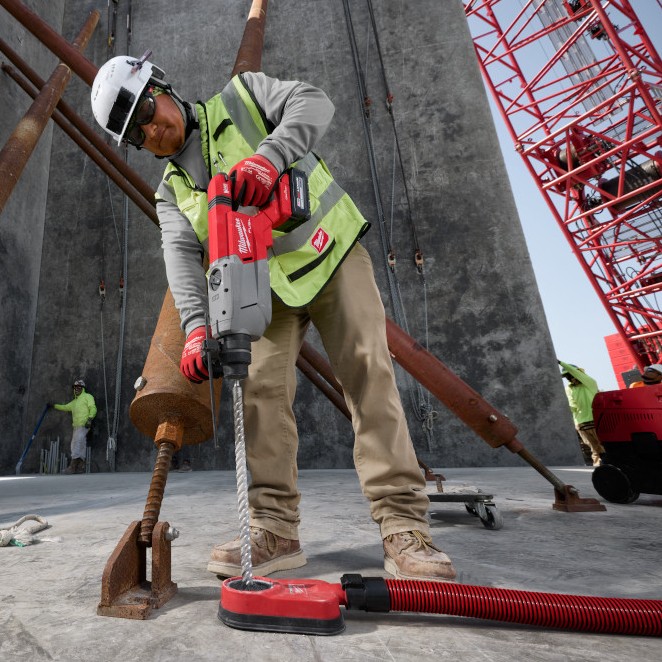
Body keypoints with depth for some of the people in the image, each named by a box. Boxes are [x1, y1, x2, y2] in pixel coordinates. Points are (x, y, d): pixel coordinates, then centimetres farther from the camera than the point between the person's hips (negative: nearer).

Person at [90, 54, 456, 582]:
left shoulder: (242, 95, 9)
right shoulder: (171, 192, 13)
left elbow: (313, 102, -9)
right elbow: (182, 255, -6)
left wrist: (269, 156, -30)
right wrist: (196, 325, -26)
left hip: (332, 254, -3)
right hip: (270, 287, 4)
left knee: (369, 373, -15)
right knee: (262, 388, -10)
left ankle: (404, 525, -12)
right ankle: (275, 528, -1)